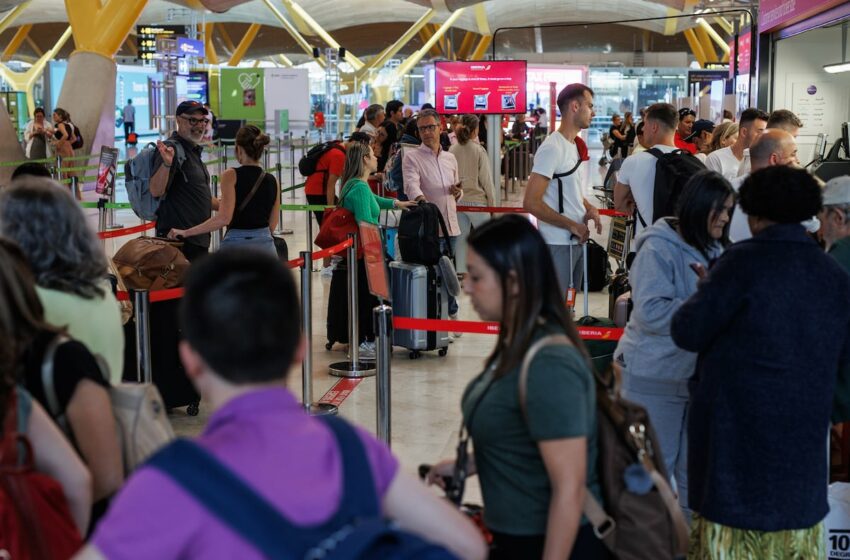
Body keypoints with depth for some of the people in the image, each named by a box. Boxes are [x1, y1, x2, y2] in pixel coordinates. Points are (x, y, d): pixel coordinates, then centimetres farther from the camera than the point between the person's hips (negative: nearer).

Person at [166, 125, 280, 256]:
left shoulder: (231, 175, -8)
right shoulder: (272, 181, 5)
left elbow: (223, 218, -18)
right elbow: (272, 225, 9)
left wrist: (185, 233, -15)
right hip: (266, 246, 4)